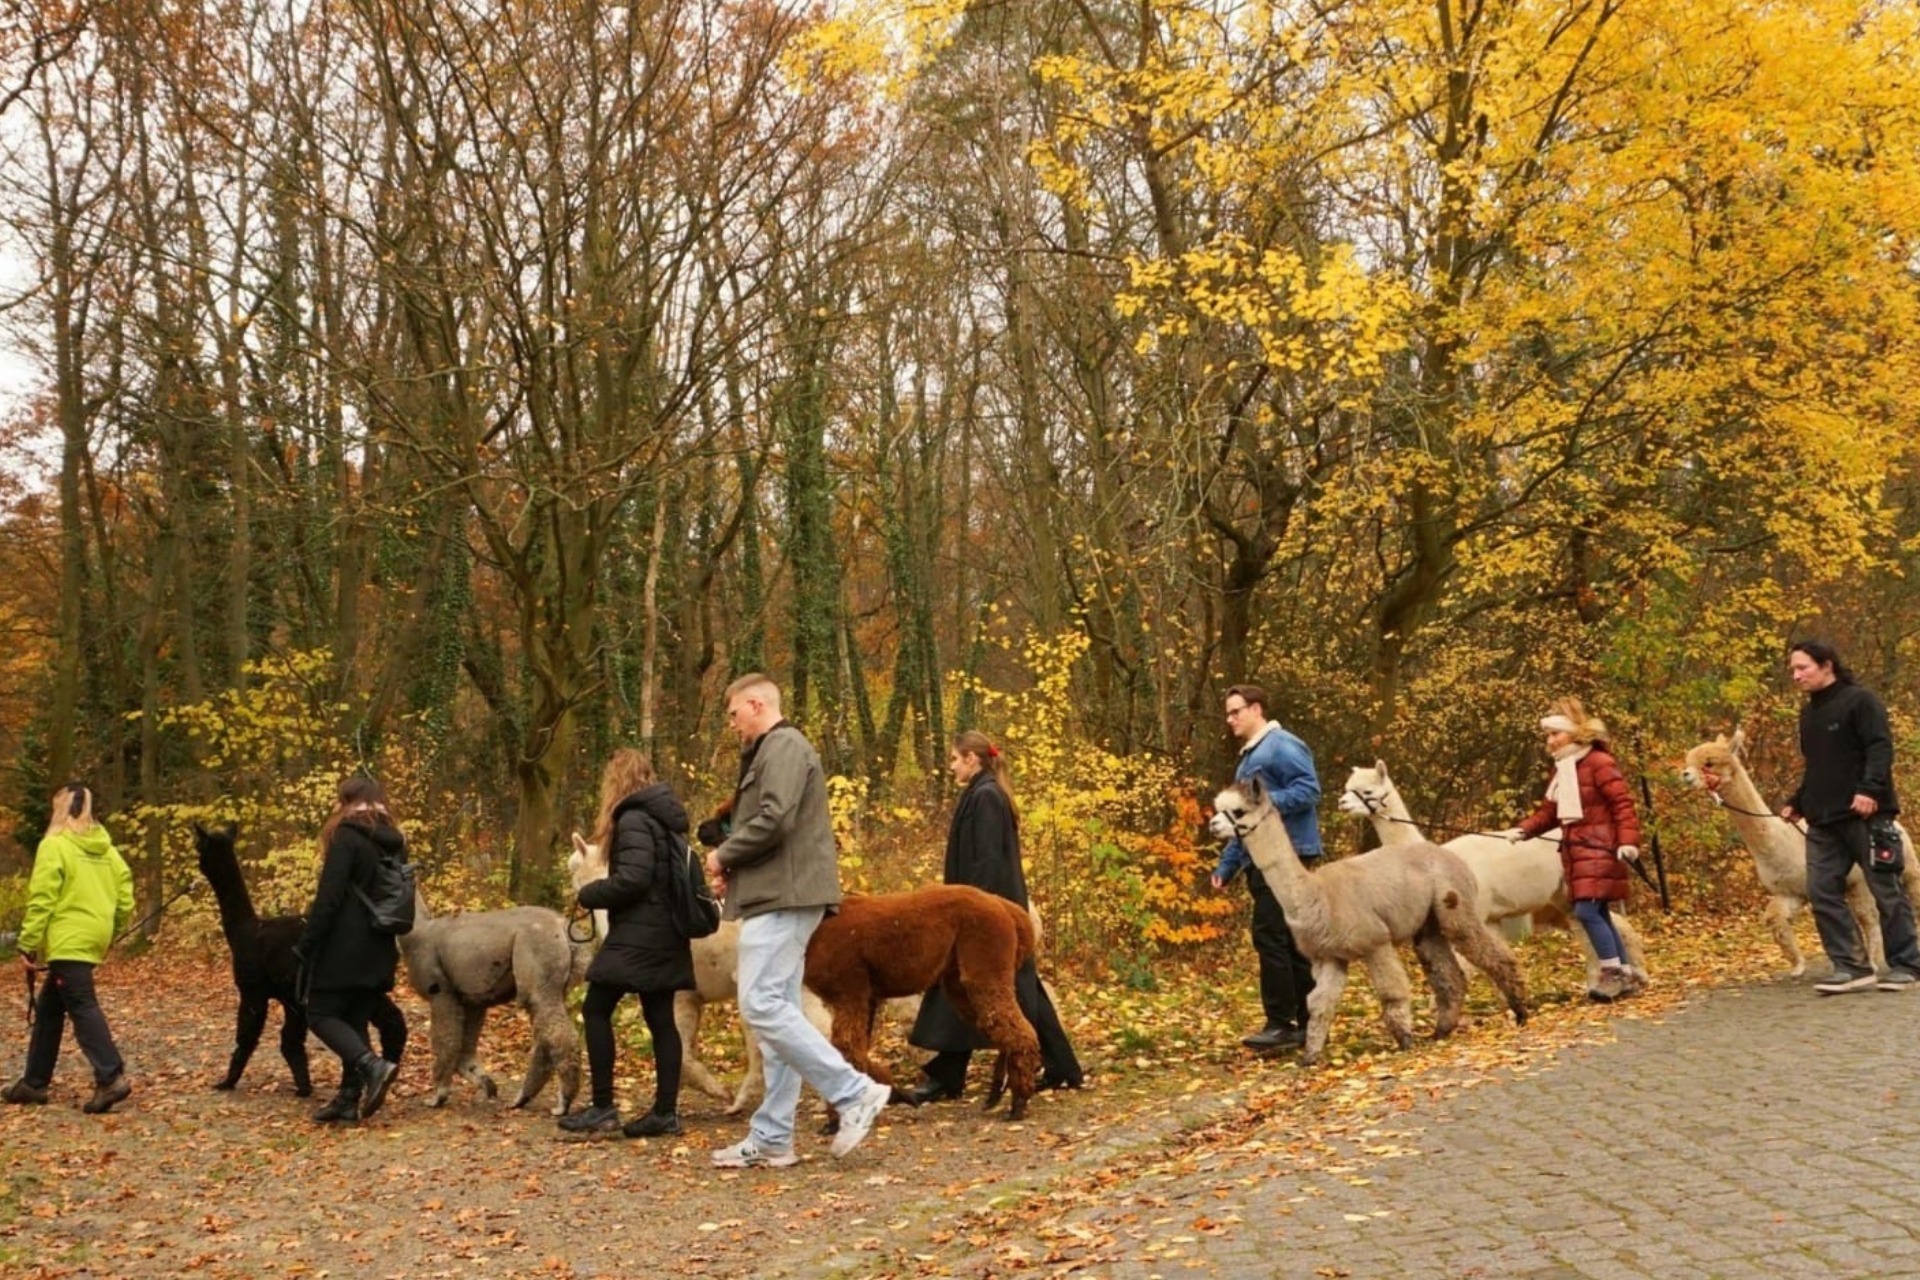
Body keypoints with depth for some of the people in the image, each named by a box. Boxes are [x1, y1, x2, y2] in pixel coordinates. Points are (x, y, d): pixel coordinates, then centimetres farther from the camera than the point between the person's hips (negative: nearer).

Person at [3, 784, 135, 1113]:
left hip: (67, 941, -8)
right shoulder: (106, 849, 12)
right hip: (93, 940, 8)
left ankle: (111, 1078, -19)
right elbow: (125, 900, 9)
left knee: (82, 1008, -10)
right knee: (49, 1008, 18)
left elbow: (41, 901, -13)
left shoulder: (55, 846, -9)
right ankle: (34, 1082, 23)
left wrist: (28, 945, -9)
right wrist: (108, 931, 19)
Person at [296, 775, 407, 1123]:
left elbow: (328, 898, -17)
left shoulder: (347, 837, -11)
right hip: (378, 950, 7)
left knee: (321, 1015, 1)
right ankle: (350, 1099, 10)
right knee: (355, 1021, 12)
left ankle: (373, 1065, -19)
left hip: (343, 949, -7)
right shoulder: (393, 843, 13)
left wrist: (306, 946, -12)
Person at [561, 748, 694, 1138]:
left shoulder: (634, 819, -12)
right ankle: (666, 1111, 6)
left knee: (596, 1010, -3)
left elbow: (632, 880, -21)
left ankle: (603, 1107, -4)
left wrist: (588, 895, -6)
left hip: (639, 934, -9)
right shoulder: (666, 817, 16)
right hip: (664, 933, 9)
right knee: (660, 1018, 7)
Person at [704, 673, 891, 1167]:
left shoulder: (785, 746, -9)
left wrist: (723, 856, -7)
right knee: (775, 1008, 8)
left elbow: (774, 820, -21)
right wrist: (733, 867, 8)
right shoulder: (769, 752, 24)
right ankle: (772, 1138, 10)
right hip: (779, 897, 10)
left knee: (762, 1005, -15)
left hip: (783, 898, -10)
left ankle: (855, 1093, -12)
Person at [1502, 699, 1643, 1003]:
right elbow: (1547, 811, 16)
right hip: (1576, 852, 9)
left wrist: (1628, 841, -23)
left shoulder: (1598, 763, -9)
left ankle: (1613, 972, -7)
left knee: (1587, 911, -15)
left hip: (1598, 851, -9)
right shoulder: (1561, 770, 17)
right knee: (1598, 914, 10)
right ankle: (1624, 975, 17)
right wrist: (1523, 830, 2)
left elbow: (1623, 803, -14)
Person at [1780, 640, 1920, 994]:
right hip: (1823, 820, 7)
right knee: (1822, 892, -3)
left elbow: (1880, 748, -15)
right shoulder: (1809, 713, 18)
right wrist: (1797, 802, 18)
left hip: (1865, 814, -7)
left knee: (1886, 890, 1)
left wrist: (1870, 789, -27)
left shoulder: (1859, 701, -5)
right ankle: (1852, 967, 0)